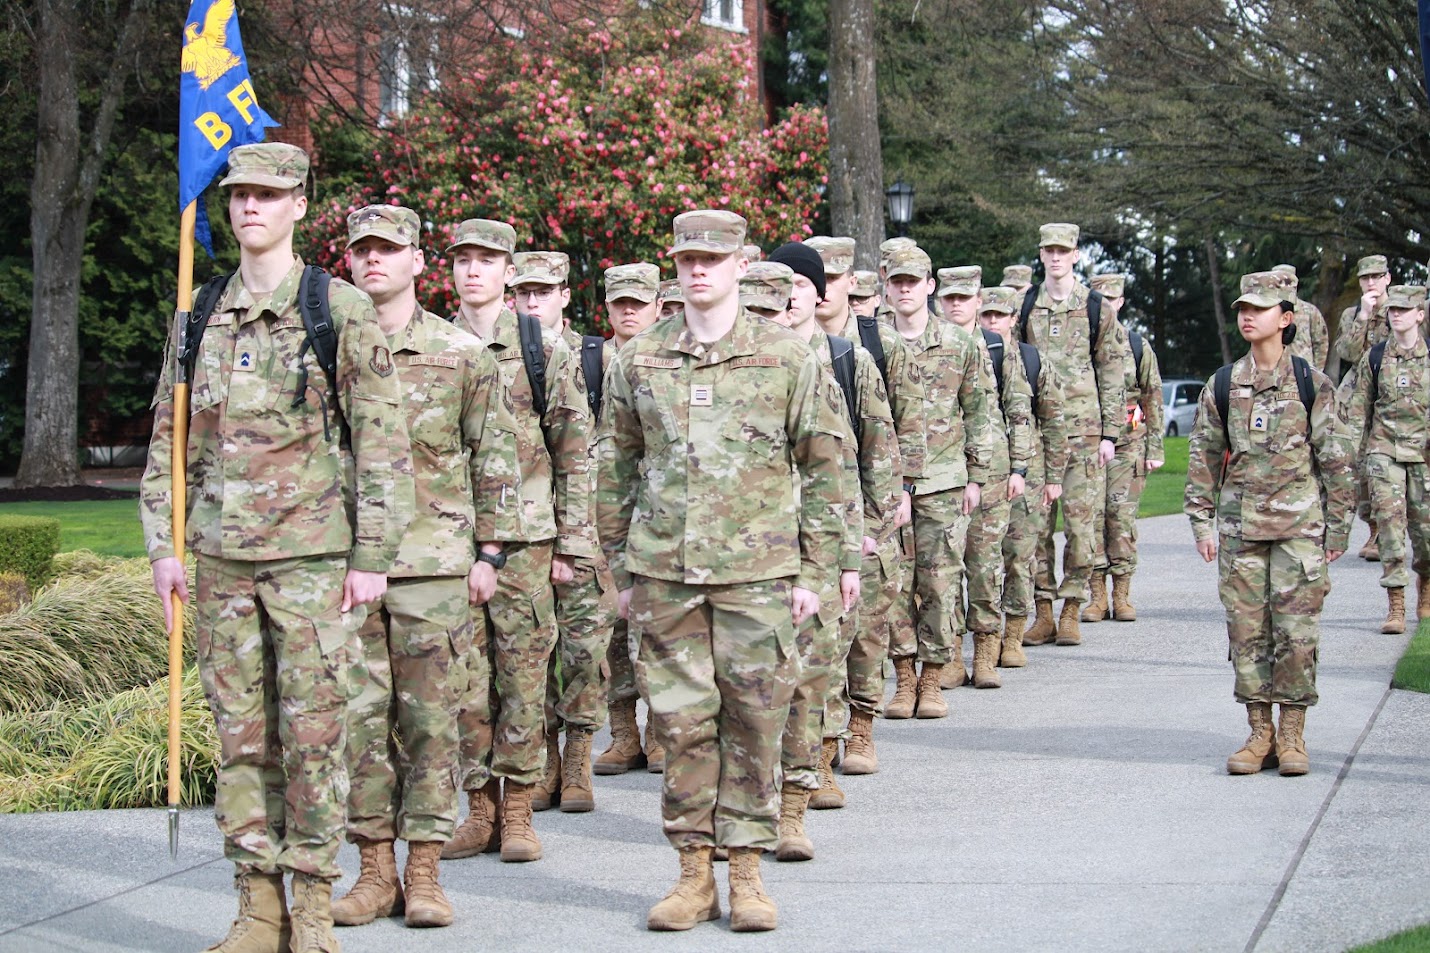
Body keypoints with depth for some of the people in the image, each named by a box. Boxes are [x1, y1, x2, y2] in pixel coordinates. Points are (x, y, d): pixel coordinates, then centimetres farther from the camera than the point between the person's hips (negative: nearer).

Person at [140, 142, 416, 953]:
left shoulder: (342, 311, -2)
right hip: (222, 556, 4)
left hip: (314, 553, -4)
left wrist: (373, 555, -8)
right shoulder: (201, 317, 11)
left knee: (314, 733, -3)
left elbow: (384, 443, -4)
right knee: (240, 735, 6)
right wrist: (165, 545, 8)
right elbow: (170, 441, 16)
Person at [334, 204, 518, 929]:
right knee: (359, 714, 2)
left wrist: (487, 554, 3)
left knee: (430, 717, 1)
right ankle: (375, 870, 11)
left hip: (434, 561, -1)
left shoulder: (462, 353, 5)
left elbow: (495, 456, 8)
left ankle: (424, 871, 7)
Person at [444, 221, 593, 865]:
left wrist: (570, 542, -2)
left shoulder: (545, 350, 2)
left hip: (525, 536, -2)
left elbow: (574, 452, 3)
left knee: (523, 673, 1)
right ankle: (481, 806, 12)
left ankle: (518, 810, 9)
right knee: (464, 678, 3)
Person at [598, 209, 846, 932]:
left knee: (754, 723, 2)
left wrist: (814, 570, 1)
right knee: (682, 723, 3)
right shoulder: (638, 360, 7)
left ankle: (746, 869, 12)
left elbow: (823, 467, 5)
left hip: (758, 572, -1)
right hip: (664, 573, 1)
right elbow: (616, 468, 13)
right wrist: (621, 567, 9)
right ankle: (694, 871, 12)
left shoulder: (786, 356, 2)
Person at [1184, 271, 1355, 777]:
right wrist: (1202, 522, 5)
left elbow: (1338, 459, 2)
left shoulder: (1311, 384, 0)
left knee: (1296, 631, -4)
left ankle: (1292, 735, 6)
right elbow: (1203, 458, 10)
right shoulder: (1222, 385, 6)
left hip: (1300, 525, -2)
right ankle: (1260, 734, 11)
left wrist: (1337, 526, 0)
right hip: (1240, 526, 3)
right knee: (1247, 631, 3)